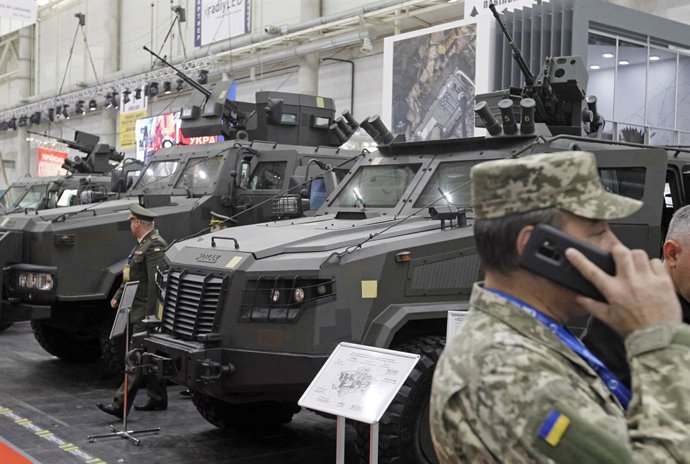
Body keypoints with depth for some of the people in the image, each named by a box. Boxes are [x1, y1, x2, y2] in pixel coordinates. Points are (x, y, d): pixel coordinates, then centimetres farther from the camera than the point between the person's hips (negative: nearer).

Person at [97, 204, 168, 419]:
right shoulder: (142, 244, 17)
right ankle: (158, 398, 24)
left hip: (146, 312, -10)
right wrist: (118, 296, 15)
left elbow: (155, 282, -23)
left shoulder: (155, 245, -16)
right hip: (137, 311, 10)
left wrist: (150, 314, -25)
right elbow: (131, 275, 24)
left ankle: (120, 405, -10)